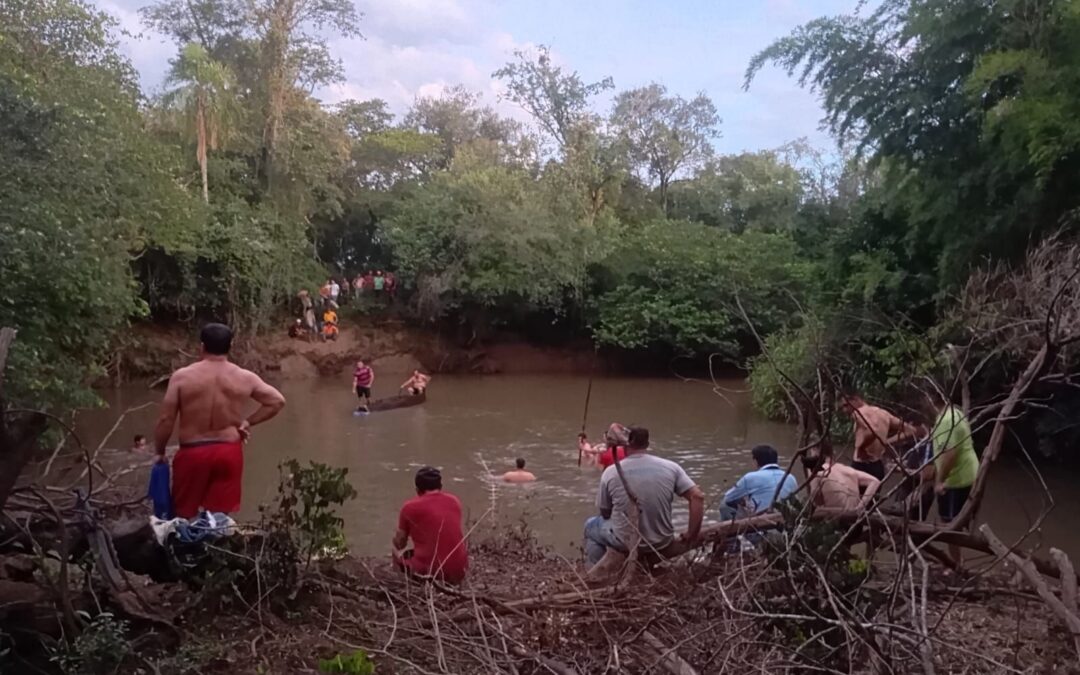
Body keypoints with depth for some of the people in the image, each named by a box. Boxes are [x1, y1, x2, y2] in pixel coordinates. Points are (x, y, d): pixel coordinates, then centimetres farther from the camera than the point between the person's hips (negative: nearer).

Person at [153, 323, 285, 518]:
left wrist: (160, 452, 7)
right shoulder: (245, 378, -3)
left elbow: (165, 419, -6)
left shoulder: (182, 376, -8)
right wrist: (248, 422, 7)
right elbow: (277, 401, 1)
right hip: (229, 453, 1)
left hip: (192, 453, -1)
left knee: (184, 515, 14)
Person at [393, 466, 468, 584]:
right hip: (459, 571, 2)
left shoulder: (410, 507, -4)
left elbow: (399, 544, 8)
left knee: (398, 555, 25)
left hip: (429, 572, -2)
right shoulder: (454, 501, 8)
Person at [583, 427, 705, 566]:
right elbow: (698, 497, -11)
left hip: (626, 543, -2)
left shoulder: (610, 472, -11)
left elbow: (605, 514, 0)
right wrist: (691, 535, -3)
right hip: (662, 544, 3)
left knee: (591, 526, 29)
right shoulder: (671, 467, -8)